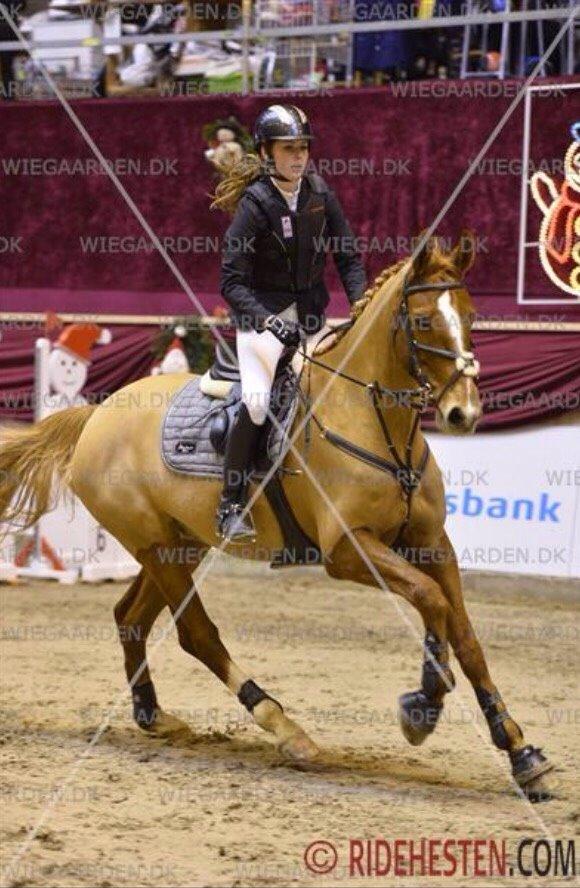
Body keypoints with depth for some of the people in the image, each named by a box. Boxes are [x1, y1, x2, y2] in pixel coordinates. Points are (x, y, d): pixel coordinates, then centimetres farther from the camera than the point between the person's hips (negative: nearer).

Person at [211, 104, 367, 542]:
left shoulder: (318, 191, -1)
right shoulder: (255, 204, -16)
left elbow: (348, 255, 8)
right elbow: (232, 282, -18)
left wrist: (361, 303, -6)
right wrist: (270, 322, -30)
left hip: (311, 312, 6)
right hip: (262, 312, -6)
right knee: (257, 400, -24)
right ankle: (231, 507, -17)